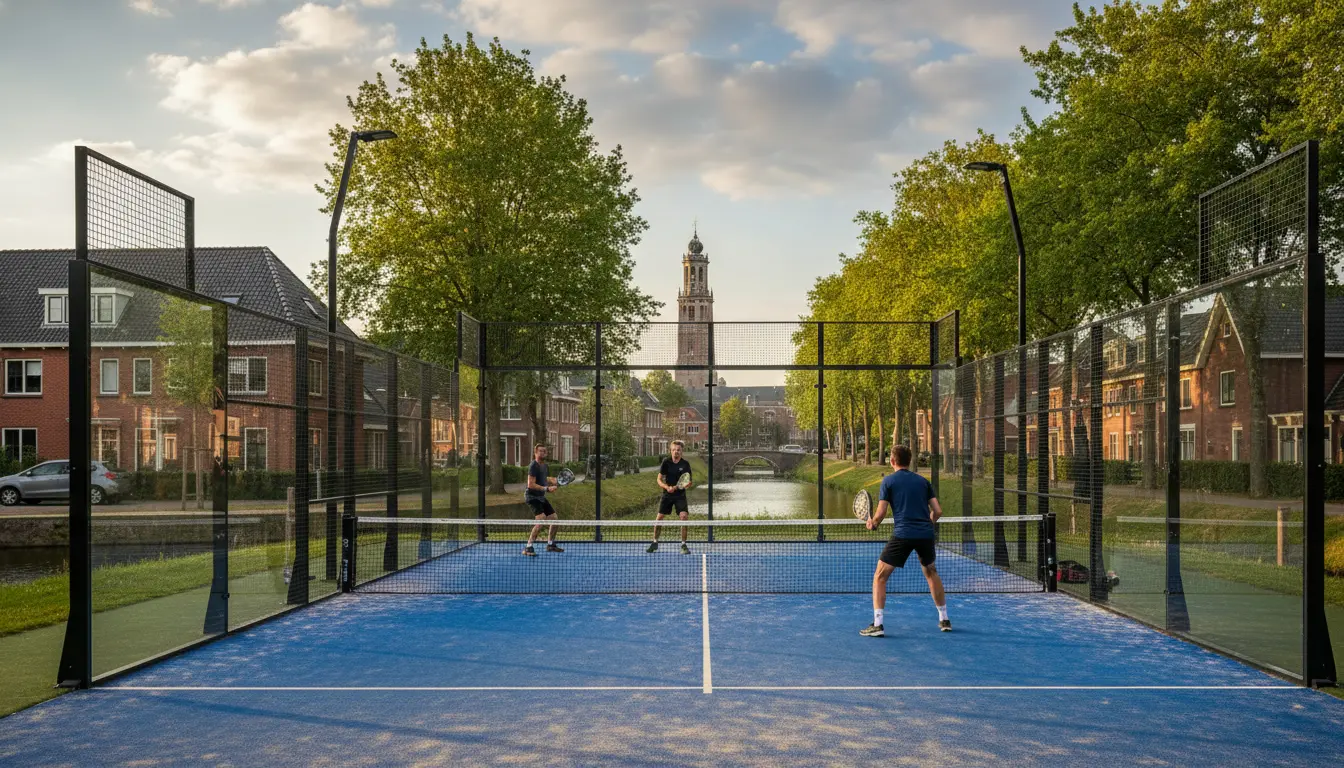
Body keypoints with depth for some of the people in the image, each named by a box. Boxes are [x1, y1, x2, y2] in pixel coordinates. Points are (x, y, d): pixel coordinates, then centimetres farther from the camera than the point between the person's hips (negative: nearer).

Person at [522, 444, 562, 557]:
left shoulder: (545, 466, 10)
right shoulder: (533, 466, -16)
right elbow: (531, 484, -23)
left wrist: (554, 481, 6)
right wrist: (546, 488, -27)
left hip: (541, 497, 9)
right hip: (532, 496, -9)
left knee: (554, 519, 12)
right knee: (541, 519, -25)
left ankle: (550, 544, 31)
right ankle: (528, 548, -22)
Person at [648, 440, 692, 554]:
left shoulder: (685, 464, -7)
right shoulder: (666, 462, -5)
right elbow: (659, 480, -4)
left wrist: (687, 485, -27)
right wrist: (667, 487, -22)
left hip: (680, 494, -1)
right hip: (667, 494, 1)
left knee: (684, 517, -16)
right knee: (659, 518, -1)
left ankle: (684, 545, -5)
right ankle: (654, 543, 17)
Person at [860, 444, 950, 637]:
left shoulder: (889, 481, 3)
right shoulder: (923, 481, 14)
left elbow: (881, 513, -3)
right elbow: (937, 511, 9)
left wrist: (872, 524, 17)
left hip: (902, 535, -4)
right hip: (926, 534, 4)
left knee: (880, 577, 5)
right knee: (931, 573, 28)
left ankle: (877, 624, -6)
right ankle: (944, 620, 33)